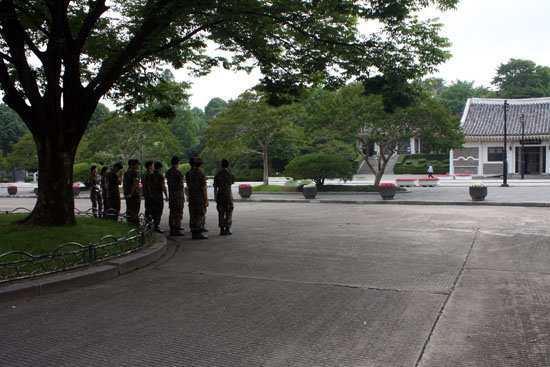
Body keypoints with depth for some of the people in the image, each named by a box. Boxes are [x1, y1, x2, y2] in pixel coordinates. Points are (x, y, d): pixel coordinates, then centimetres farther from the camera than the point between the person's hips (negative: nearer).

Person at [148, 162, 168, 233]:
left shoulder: (150, 175, 9)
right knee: (158, 211, -4)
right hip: (158, 196, -6)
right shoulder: (160, 176, -10)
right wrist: (166, 196, -8)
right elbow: (163, 187, -13)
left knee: (152, 211, 14)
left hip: (151, 197, 7)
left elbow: (148, 186, 14)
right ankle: (156, 227, -8)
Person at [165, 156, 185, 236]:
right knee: (178, 212, -4)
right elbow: (181, 185, -10)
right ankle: (177, 230, -4)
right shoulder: (178, 173, -13)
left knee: (172, 212, 12)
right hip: (178, 194, -8)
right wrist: (183, 196, -3)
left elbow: (168, 183, 13)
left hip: (171, 194, 8)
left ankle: (172, 229, 16)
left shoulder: (168, 172, 11)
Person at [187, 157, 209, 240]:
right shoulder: (201, 175, -13)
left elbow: (188, 186, 14)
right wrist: (207, 200, -10)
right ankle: (199, 233, -1)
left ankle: (194, 233, 12)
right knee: (200, 216, -2)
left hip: (191, 199, 7)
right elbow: (204, 188, -15)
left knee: (193, 216, 9)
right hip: (200, 199, -6)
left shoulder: (190, 174, 7)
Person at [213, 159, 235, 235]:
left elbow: (215, 188, 0)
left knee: (221, 213, 6)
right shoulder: (230, 175, -4)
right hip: (228, 196, -2)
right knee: (228, 214, 4)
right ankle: (227, 230, 1)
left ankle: (222, 230, 7)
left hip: (220, 196, 2)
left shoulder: (217, 175, -1)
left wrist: (215, 198, 8)